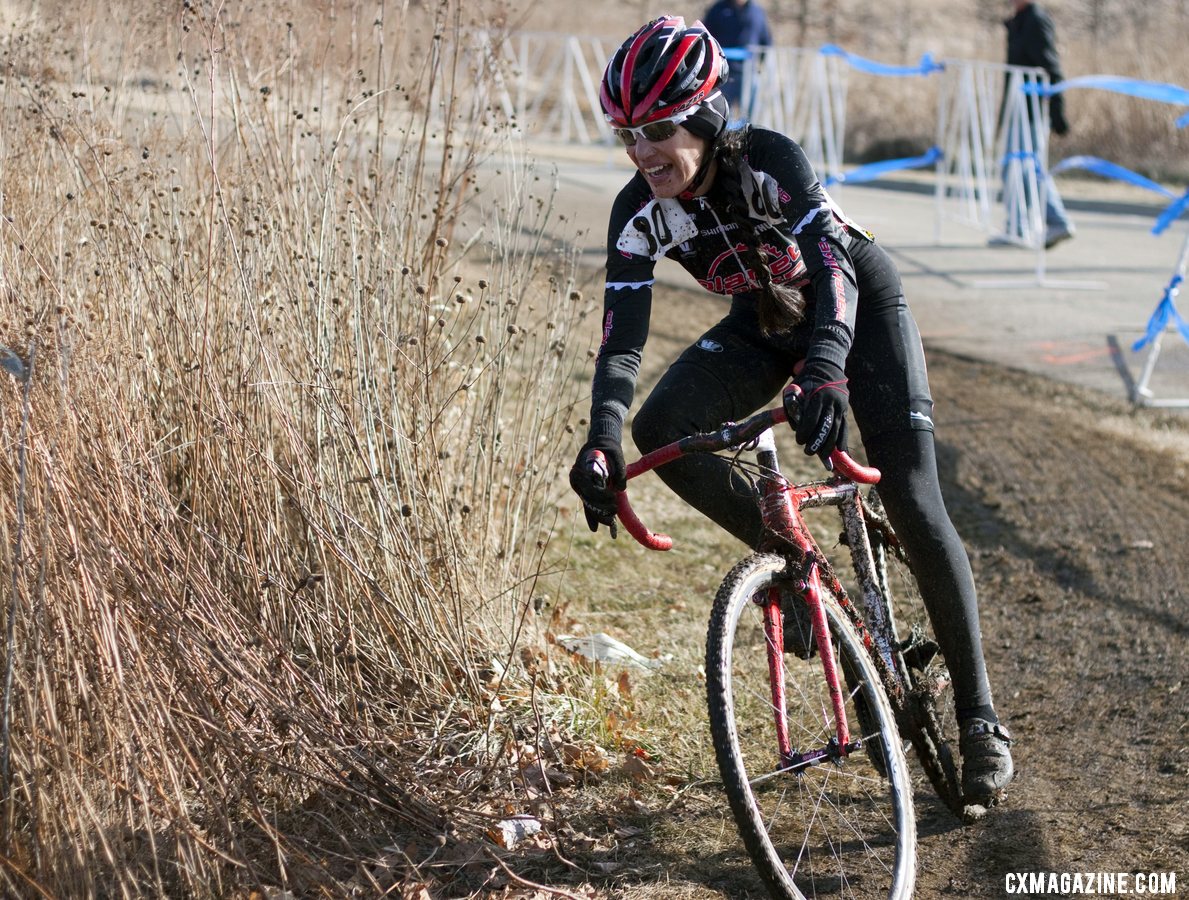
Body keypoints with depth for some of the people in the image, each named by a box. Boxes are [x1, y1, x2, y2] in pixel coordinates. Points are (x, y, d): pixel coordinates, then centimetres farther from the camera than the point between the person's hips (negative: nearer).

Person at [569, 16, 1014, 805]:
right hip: (766, 321, 4)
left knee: (914, 505, -13)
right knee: (660, 430, -22)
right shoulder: (639, 215, -21)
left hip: (860, 301, -4)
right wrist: (602, 438, -41)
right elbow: (623, 337, -24)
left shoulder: (771, 161, -33)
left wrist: (827, 369, -62)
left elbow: (833, 266, -44)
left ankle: (981, 717, -2)